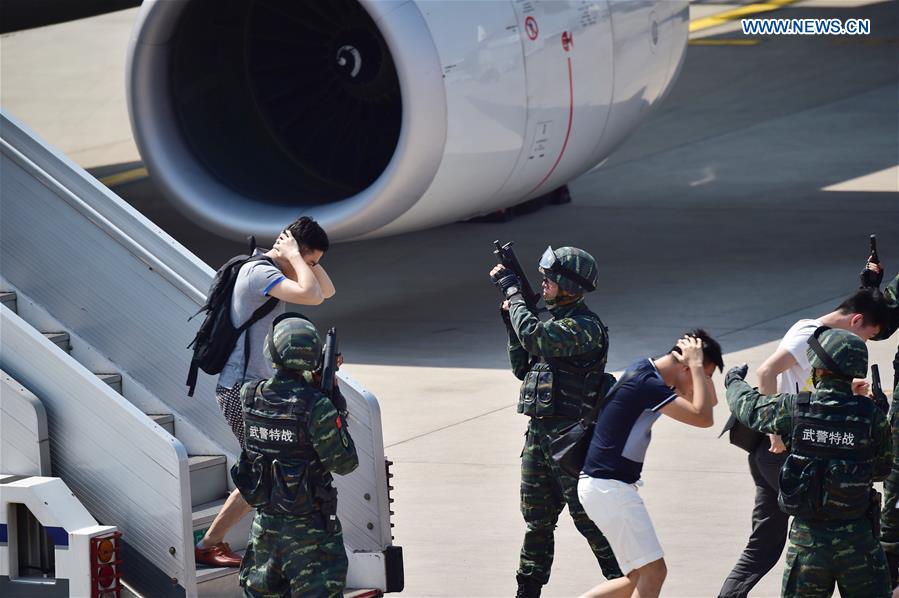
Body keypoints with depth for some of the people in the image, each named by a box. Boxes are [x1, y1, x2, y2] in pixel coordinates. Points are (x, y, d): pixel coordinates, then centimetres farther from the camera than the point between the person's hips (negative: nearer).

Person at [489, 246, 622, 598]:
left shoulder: (584, 327, -14)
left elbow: (535, 338, -28)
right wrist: (512, 322, 5)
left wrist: (512, 292, -17)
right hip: (538, 436, 9)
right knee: (537, 521, 14)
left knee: (589, 518, -4)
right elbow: (522, 368, 18)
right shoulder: (554, 321, 14)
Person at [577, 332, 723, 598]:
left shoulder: (648, 374, 12)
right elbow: (702, 417, -24)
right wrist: (696, 364, -16)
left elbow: (710, 400, 18)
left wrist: (698, 369, 3)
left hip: (604, 485, 10)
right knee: (653, 572, -10)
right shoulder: (648, 384, -19)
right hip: (610, 488, -10)